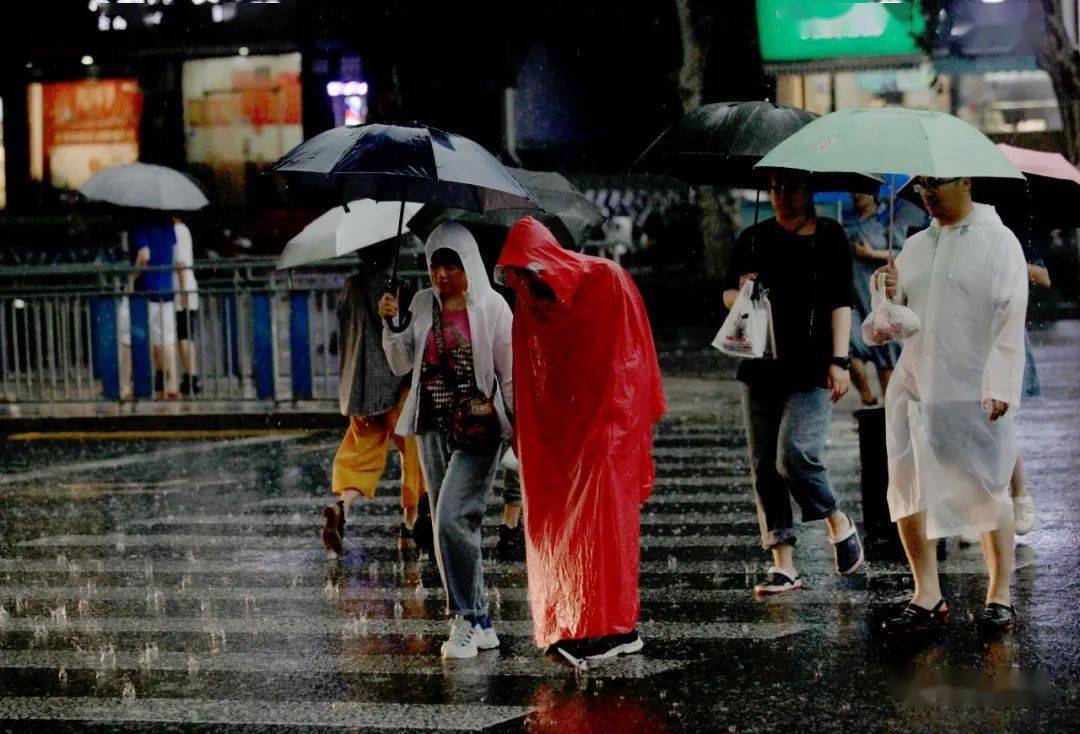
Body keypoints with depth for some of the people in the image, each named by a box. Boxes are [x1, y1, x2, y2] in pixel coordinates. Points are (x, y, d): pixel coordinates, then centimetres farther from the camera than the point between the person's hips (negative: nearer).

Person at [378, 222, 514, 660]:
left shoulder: (490, 307, -4)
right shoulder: (424, 305, 9)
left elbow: (510, 374, -2)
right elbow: (401, 365, 9)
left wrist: (521, 429, -4)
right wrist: (390, 324, -6)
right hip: (433, 429, 6)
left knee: (452, 518, -18)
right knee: (449, 525, 7)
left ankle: (465, 621, -10)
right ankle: (480, 624, 15)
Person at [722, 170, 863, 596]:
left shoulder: (829, 236, 3)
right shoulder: (753, 238, 13)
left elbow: (841, 303, 0)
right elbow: (727, 294, 18)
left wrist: (839, 360, -8)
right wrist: (742, 293, -5)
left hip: (811, 369, -5)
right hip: (762, 366, 5)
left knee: (794, 456, -19)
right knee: (763, 466, 1)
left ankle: (839, 523, 8)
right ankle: (783, 565, 6)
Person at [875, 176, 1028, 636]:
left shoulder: (997, 241, -1)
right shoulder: (915, 246, 15)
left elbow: (1011, 319, -7)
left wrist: (998, 386, -16)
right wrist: (888, 296, -4)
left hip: (974, 394, -5)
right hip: (915, 387, 5)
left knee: (987, 493, 1)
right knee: (908, 492, 1)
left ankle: (1000, 595, 11)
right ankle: (927, 597, 8)